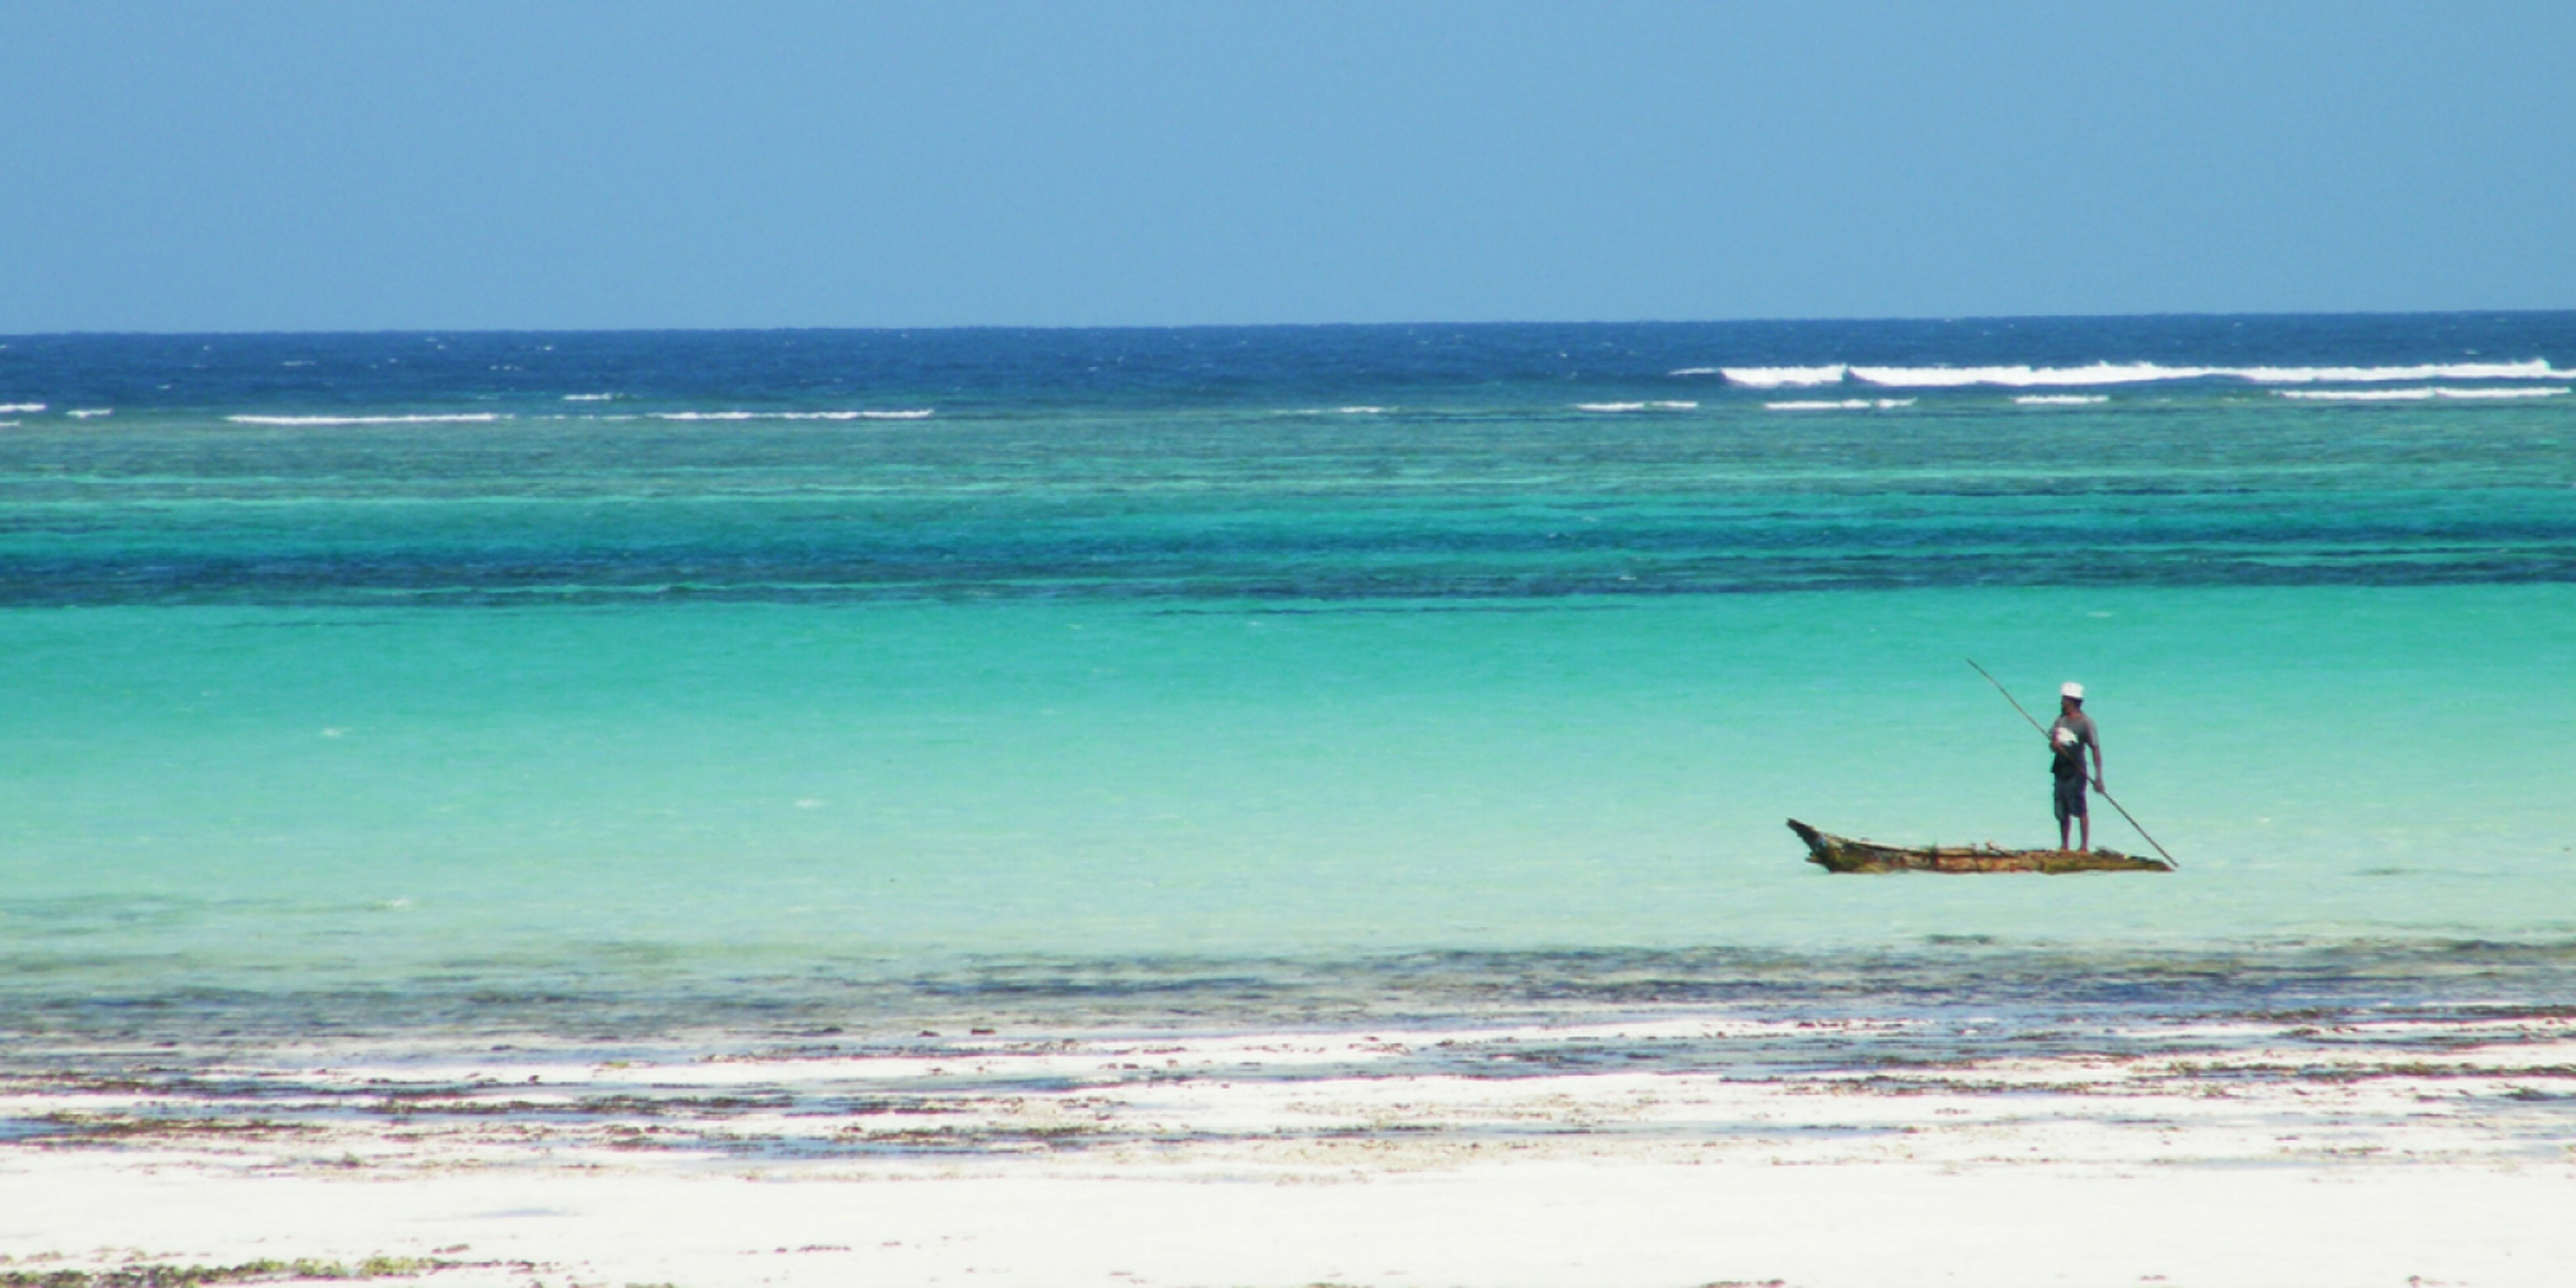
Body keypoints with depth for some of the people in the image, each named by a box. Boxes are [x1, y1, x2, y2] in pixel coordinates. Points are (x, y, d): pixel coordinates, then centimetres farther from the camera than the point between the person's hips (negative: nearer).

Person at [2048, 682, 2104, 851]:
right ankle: (2064, 845, 17)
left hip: (2075, 772, -7)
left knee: (2080, 810, -6)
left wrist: (2098, 777, -14)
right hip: (2060, 771, 7)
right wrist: (2054, 745, -10)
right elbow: (2053, 744, 18)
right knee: (2062, 812, 9)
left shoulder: (2085, 723, -9)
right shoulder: (2061, 720, 11)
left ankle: (2085, 845, -2)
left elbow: (2096, 750, -10)